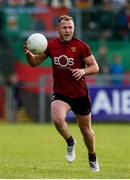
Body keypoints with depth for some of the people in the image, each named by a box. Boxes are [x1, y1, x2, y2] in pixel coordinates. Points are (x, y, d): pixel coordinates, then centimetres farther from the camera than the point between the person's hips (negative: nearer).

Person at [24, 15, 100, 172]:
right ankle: (70, 143, 3)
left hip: (80, 94, -1)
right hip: (60, 93, 1)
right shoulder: (51, 45, 1)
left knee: (86, 130, 10)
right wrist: (28, 54, -11)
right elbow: (34, 62, 10)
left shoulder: (81, 46, -7)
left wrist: (83, 71, -24)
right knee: (58, 119, -28)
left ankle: (92, 158, 38)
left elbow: (95, 67, -4)